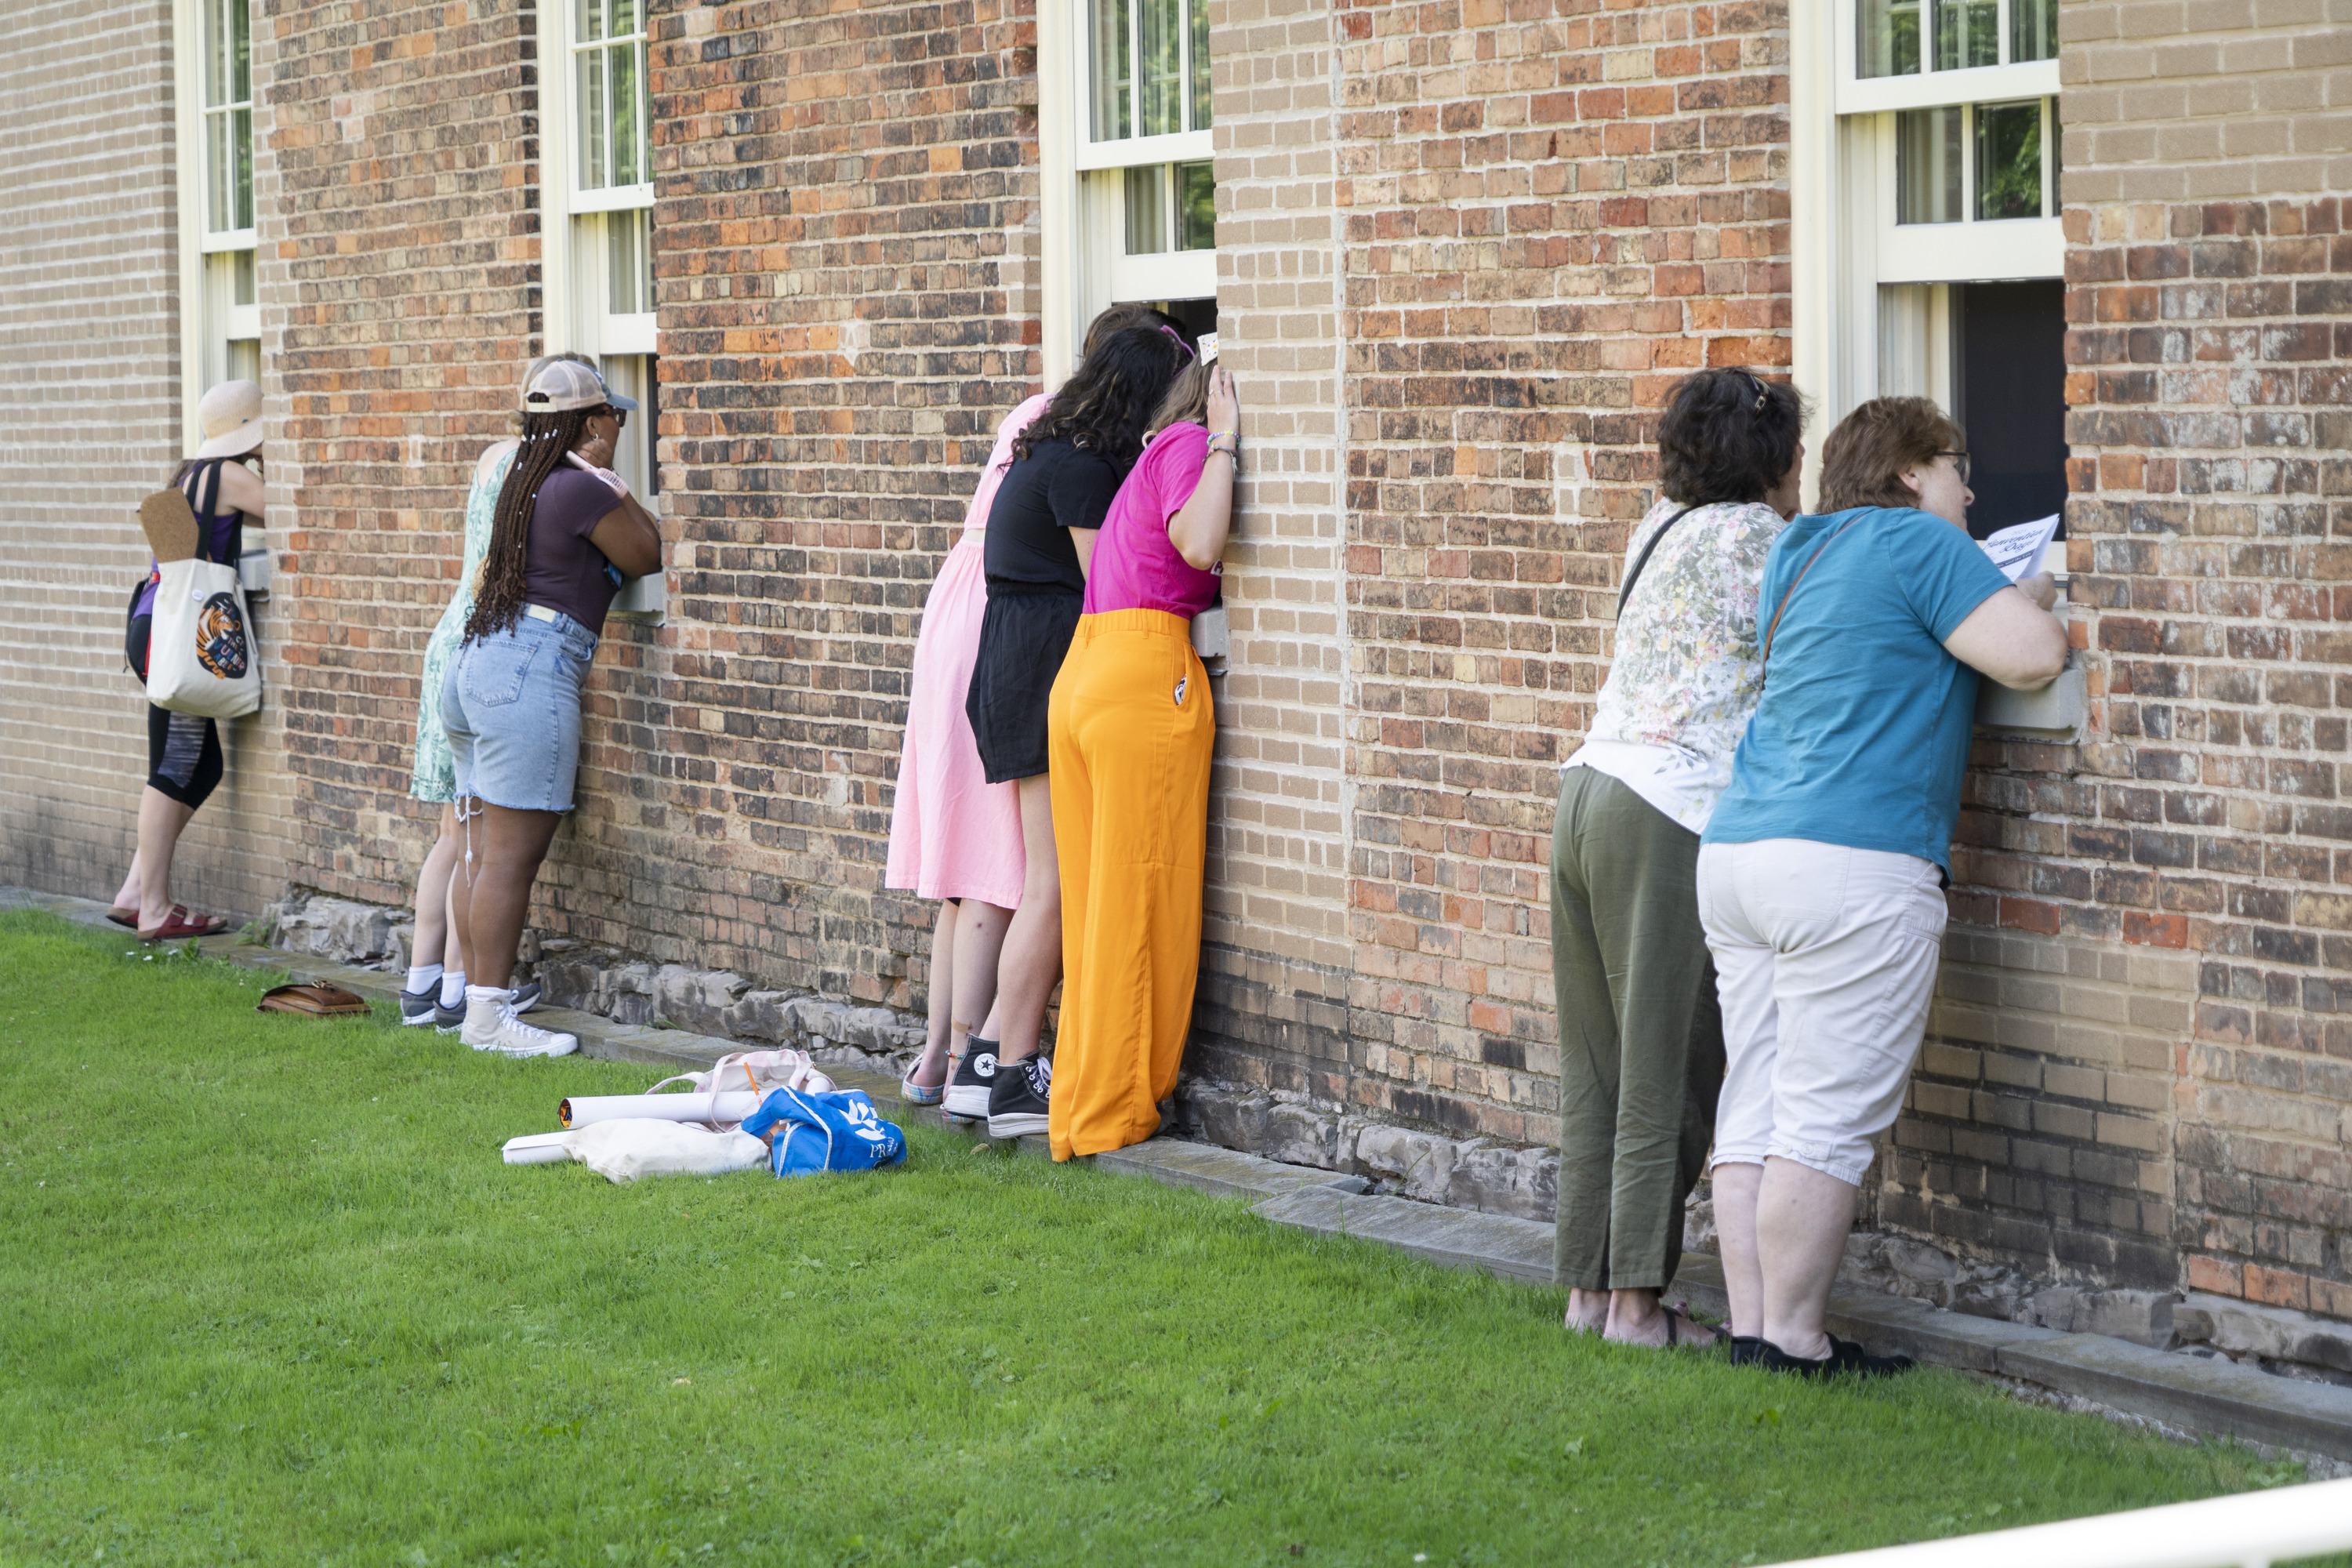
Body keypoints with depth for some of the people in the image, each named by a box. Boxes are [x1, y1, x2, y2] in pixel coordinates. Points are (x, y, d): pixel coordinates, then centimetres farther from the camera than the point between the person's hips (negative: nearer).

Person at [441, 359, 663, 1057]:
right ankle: (489, 1013, -7)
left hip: (475, 662, 9)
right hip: (529, 676, -9)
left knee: (481, 852, 10)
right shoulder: (583, 490, -9)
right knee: (511, 857, -7)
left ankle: (477, 1001, 14)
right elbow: (647, 557, 1)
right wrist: (611, 482, 9)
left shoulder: (522, 482, 16)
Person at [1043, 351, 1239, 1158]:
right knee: (1141, 908, -1)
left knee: (1098, 904, 12)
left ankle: (1086, 1103, 17)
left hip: (1084, 673, 9)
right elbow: (1199, 546, -19)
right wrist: (1224, 442, -9)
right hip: (1148, 676, -9)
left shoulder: (1156, 456, 24)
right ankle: (1110, 1114, 5)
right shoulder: (1187, 444, -2)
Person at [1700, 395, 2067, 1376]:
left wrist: (2003, 598, 30)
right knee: (1827, 1122, -5)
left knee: (1754, 1111, 8)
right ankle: (1793, 1343, -3)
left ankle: (1750, 1327, 9)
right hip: (1852, 867, -9)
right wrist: (2033, 601, 10)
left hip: (1736, 849, 9)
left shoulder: (1798, 558, 22)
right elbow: (2032, 658, -11)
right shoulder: (1915, 543, -4)